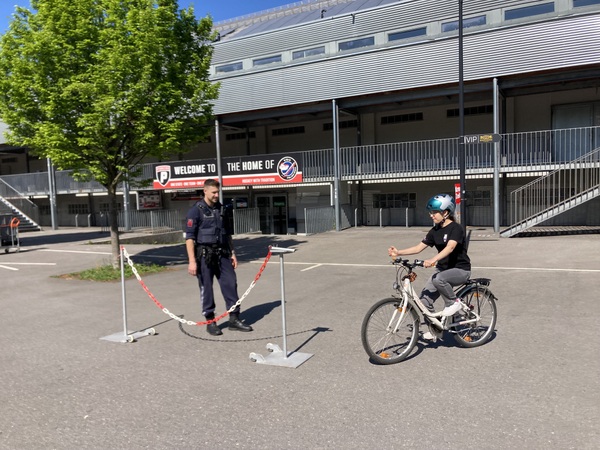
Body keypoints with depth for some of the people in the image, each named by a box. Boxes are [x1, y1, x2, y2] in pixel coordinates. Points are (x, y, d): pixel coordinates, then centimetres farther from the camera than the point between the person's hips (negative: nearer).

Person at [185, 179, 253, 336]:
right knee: (206, 288, 3)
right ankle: (210, 322, 16)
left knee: (230, 283, 2)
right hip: (204, 255, -5)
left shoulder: (221, 209, 12)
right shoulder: (196, 210, -6)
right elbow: (189, 237, -11)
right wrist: (192, 261, -17)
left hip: (222, 253, 5)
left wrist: (232, 253, 14)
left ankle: (234, 319, 12)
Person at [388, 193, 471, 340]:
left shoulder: (456, 229, -16)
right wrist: (398, 252, -12)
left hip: (460, 269, -7)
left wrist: (433, 260, -50)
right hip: (442, 269, 7)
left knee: (438, 279, -38)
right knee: (424, 300, -6)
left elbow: (450, 247, -34)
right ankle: (435, 330, 16)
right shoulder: (435, 231, 5)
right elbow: (419, 247, 2)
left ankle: (453, 303, -10)